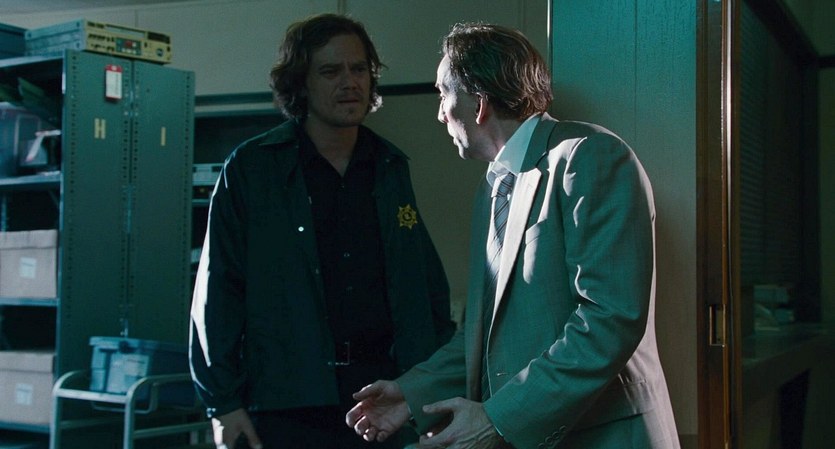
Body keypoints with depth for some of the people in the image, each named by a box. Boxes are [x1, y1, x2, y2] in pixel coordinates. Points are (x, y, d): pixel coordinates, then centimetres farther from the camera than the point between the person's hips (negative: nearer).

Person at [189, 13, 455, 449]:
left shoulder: (391, 168, 11)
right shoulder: (251, 169, -1)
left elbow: (428, 285, 13)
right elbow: (217, 291, -3)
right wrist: (223, 402, -6)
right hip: (283, 407, -3)